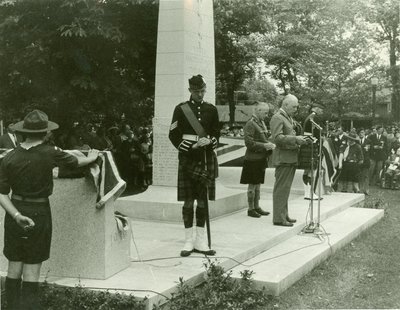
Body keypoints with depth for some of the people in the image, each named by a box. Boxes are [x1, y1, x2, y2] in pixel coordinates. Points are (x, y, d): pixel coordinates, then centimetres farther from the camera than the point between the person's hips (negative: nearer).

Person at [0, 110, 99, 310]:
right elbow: (76, 163, 5)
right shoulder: (50, 153, -13)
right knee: (32, 271, 3)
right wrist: (92, 158, 24)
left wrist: (17, 215, -12)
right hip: (39, 213, -3)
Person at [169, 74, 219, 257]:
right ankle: (188, 241, 8)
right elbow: (173, 135, 0)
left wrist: (209, 141, -9)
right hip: (188, 158, -2)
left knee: (203, 200, 5)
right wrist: (190, 147, -12)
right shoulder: (181, 109, 2)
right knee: (188, 201, 0)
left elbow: (217, 134, 13)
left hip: (207, 159, 3)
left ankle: (200, 241, 13)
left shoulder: (211, 110, 10)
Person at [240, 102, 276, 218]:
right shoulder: (250, 124, -14)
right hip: (253, 159, -8)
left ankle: (257, 207, 21)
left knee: (258, 183, 14)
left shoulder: (261, 123, 12)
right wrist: (264, 145, -21)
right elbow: (249, 143, -18)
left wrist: (270, 144, 2)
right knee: (252, 184, 0)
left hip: (261, 158, 8)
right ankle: (251, 208, 8)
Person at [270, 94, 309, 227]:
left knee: (285, 189, 15)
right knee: (281, 188, -7)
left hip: (291, 158, 10)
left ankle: (284, 215, 22)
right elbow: (277, 138, -20)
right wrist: (295, 139, -23)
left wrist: (299, 139, 10)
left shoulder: (289, 118, 20)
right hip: (283, 158, -10)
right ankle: (278, 218, -4)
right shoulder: (277, 118, -11)